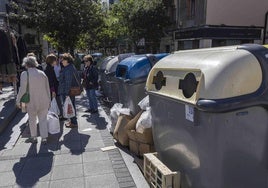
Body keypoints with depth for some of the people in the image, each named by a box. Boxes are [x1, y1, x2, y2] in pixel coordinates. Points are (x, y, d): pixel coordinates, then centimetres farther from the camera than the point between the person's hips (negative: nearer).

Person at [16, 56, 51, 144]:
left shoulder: (25, 74, -12)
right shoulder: (42, 73, 0)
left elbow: (22, 89, -12)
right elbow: (47, 88, 4)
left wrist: (18, 101, 2)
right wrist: (49, 101, 14)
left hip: (32, 102, -2)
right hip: (44, 101, 3)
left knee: (32, 120, 16)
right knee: (43, 120, 12)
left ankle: (34, 137, 28)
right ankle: (44, 138, 15)